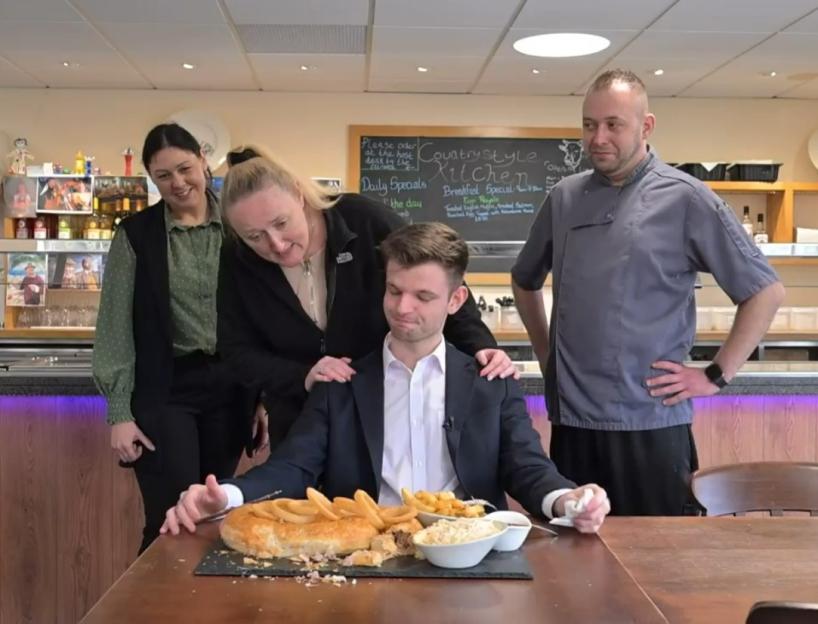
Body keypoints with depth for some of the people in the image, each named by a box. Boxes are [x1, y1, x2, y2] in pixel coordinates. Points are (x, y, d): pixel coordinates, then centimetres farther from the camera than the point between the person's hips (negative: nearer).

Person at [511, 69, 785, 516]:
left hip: (651, 422, -3)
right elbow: (524, 280, 22)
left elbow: (766, 291, -3)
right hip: (570, 420, 4)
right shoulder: (564, 197, 7)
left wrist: (716, 375, -6)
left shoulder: (685, 199, -4)